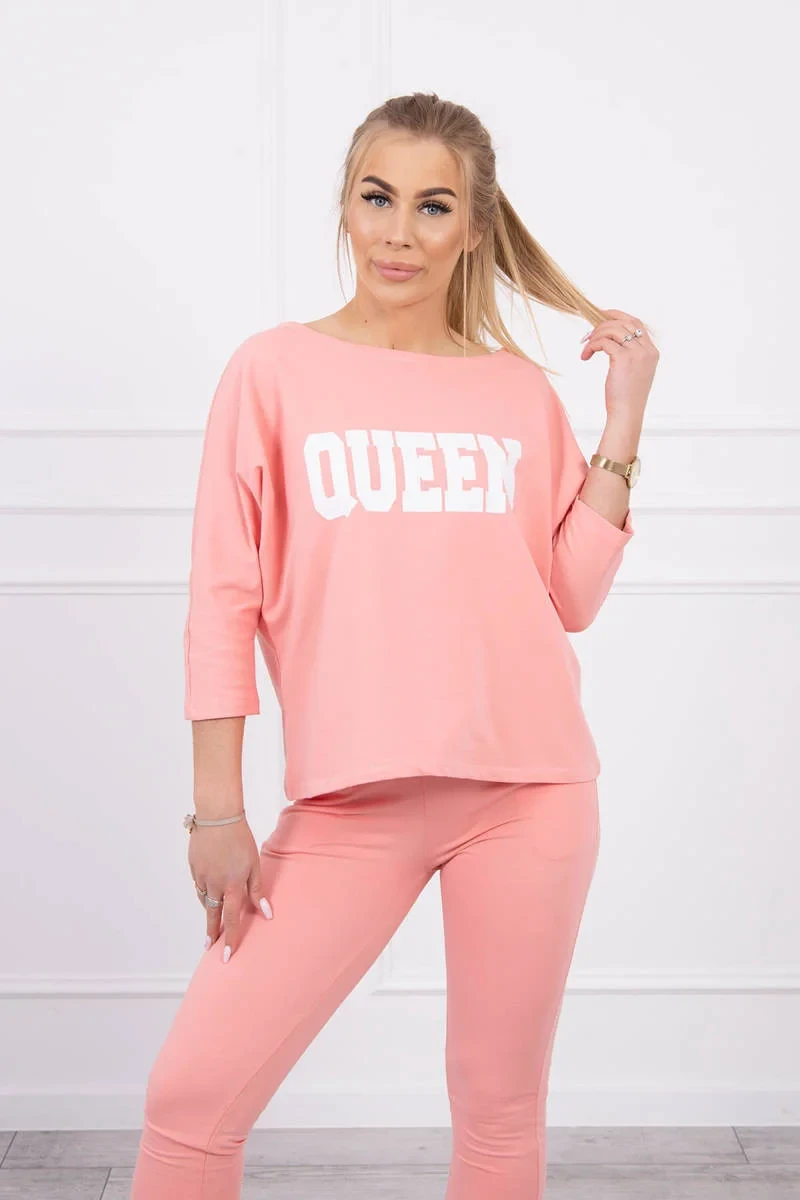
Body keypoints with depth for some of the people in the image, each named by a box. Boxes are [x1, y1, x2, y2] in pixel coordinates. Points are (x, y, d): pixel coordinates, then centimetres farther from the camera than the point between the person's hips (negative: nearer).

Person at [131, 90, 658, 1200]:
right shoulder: (274, 370, 2)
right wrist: (217, 808, -5)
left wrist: (623, 421, 0)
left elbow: (573, 600, 4)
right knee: (192, 1092, -4)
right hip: (349, 803, -1)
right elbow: (224, 598, -1)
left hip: (529, 791, 2)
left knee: (502, 1110, 10)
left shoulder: (523, 392, 9)